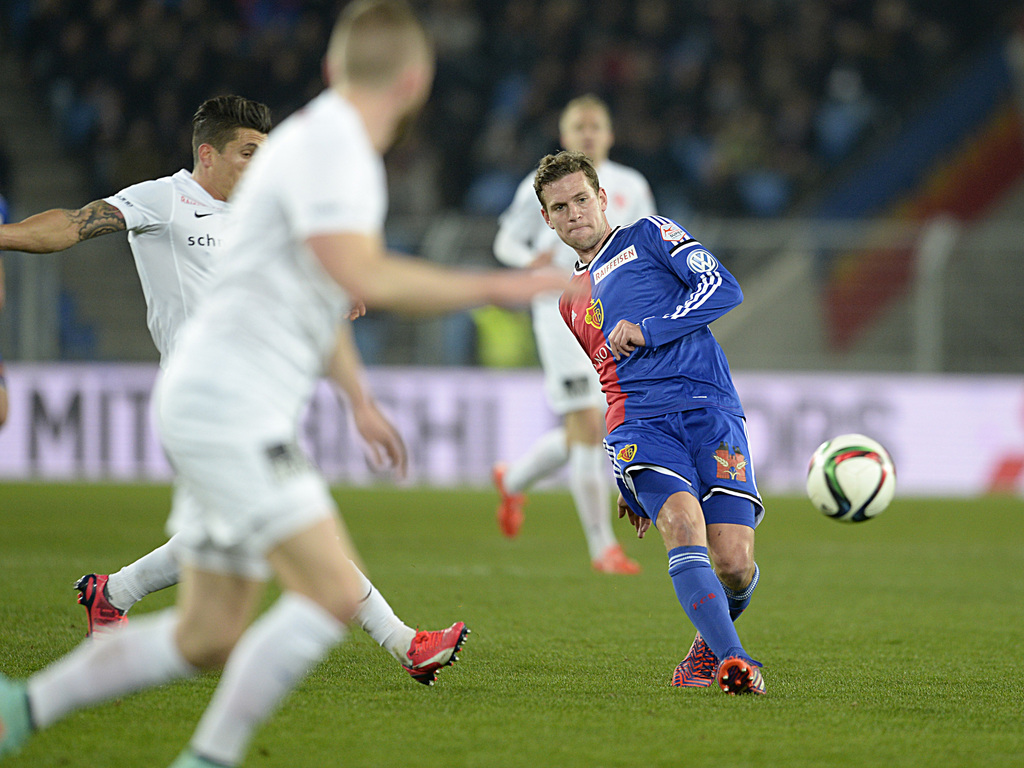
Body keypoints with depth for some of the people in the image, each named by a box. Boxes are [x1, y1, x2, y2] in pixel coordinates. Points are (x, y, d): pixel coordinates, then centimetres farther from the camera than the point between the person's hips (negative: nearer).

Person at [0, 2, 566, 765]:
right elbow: (360, 275, -29)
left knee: (207, 638, 11)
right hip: (227, 406, -10)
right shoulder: (328, 145, -14)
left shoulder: (336, 145, 17)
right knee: (335, 592, -18)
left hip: (238, 414, 10)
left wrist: (360, 398, 35)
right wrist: (489, 287, -21)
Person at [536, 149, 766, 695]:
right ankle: (733, 661, -36)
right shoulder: (571, 301, 28)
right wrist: (626, 483, 27)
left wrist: (646, 329, -7)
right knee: (682, 522, -28)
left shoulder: (649, 236, 14)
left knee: (734, 562, -15)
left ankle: (711, 640, 17)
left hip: (709, 409, -3)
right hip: (639, 423, 3)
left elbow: (722, 289, 0)